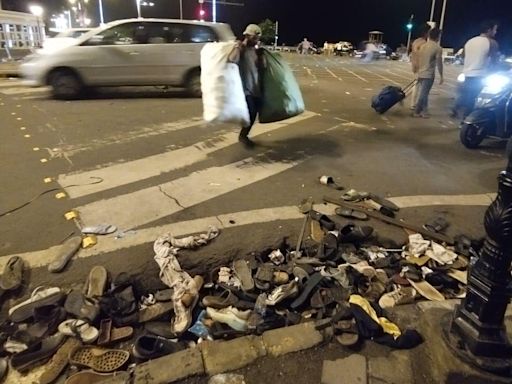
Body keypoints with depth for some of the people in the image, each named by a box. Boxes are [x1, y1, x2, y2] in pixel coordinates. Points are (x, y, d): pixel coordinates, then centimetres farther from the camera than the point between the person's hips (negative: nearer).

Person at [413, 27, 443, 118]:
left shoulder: (423, 46, 8)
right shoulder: (438, 48, -12)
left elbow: (418, 60, 12)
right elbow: (439, 64, -11)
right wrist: (441, 76, -3)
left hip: (421, 74, 7)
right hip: (429, 75, -7)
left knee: (424, 93, 16)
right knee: (423, 94, -2)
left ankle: (423, 111, 19)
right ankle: (417, 112, 1)